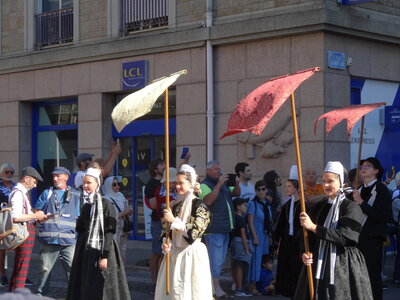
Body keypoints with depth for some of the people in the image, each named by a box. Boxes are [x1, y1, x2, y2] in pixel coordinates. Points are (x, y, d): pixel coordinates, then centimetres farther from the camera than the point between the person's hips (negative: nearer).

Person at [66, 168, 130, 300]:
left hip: (100, 250, -7)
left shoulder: (106, 205, -9)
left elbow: (109, 232, -13)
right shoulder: (85, 206, 11)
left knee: (101, 288, -5)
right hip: (85, 252, 7)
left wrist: (104, 256, -19)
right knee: (83, 288, 7)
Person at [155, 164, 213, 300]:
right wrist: (166, 244, -4)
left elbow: (194, 233, -19)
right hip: (175, 254, 7)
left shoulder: (199, 206, -9)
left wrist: (173, 220, -17)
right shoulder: (176, 206, 10)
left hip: (192, 255, -6)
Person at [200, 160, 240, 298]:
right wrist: (219, 184, -26)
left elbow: (237, 193, 21)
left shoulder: (223, 184, 19)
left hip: (225, 228, 9)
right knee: (216, 259, -9)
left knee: (220, 260, 13)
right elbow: (208, 200, -25)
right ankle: (216, 288, -7)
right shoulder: (204, 186, -9)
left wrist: (236, 183, 0)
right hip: (214, 229, -9)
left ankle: (210, 285, 20)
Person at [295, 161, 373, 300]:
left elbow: (343, 237, -18)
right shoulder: (317, 207, 10)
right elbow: (307, 237, 10)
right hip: (318, 265, 5)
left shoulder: (351, 208, -6)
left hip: (344, 266, -4)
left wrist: (313, 227, -20)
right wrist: (305, 254, -10)